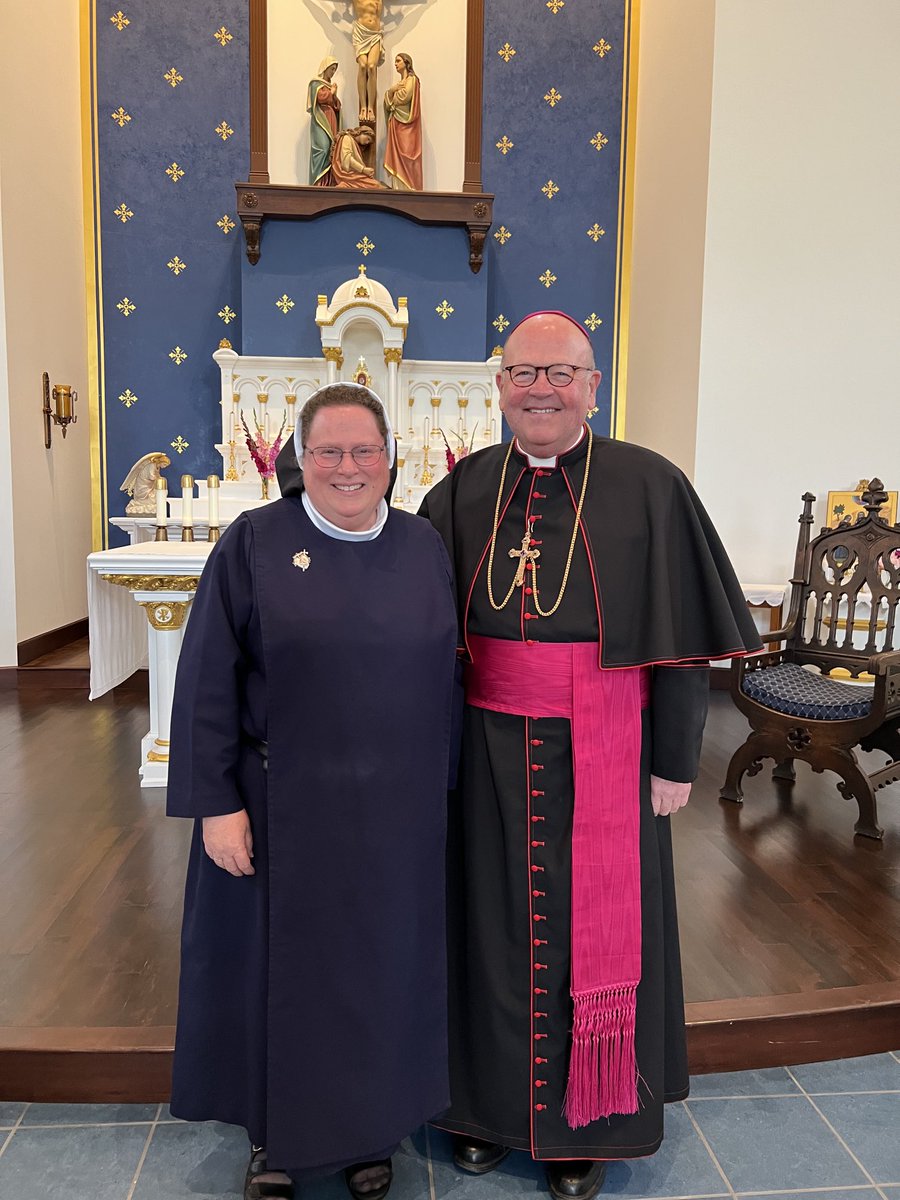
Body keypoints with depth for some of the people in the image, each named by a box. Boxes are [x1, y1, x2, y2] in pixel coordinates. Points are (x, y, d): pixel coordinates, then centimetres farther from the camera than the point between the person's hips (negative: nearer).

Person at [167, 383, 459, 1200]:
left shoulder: (426, 548, 2)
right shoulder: (254, 543, -7)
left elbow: (447, 673, 6)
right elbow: (207, 683, -8)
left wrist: (445, 787, 5)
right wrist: (216, 802, -11)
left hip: (396, 809, 3)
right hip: (281, 805, -2)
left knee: (381, 962, 16)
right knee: (281, 964, 13)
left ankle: (371, 1127, 40)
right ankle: (276, 1134, 38)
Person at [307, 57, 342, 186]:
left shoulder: (330, 85, 24)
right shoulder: (316, 83, 2)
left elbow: (336, 105, 22)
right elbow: (321, 98, -15)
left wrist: (335, 95, 3)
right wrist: (331, 92, 1)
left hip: (331, 122, 8)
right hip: (321, 121, -8)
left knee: (331, 150, -2)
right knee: (322, 147, -20)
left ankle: (328, 182, -6)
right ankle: (319, 183, -25)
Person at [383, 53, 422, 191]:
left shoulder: (411, 80, 0)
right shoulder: (400, 82, 23)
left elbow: (403, 97, -14)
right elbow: (388, 103, 17)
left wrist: (391, 92, 6)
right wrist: (391, 91, -1)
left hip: (406, 124, -8)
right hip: (396, 124, 8)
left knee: (405, 156, -12)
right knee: (396, 158, 0)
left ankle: (408, 189, -14)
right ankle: (398, 189, -2)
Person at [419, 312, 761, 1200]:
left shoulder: (649, 489, -7)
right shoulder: (463, 491, 2)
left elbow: (683, 636, -5)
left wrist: (675, 761, -5)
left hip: (602, 757, -2)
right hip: (488, 752, 3)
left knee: (595, 927, 12)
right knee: (493, 918, 15)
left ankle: (588, 1122, 37)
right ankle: (488, 1099, 39)